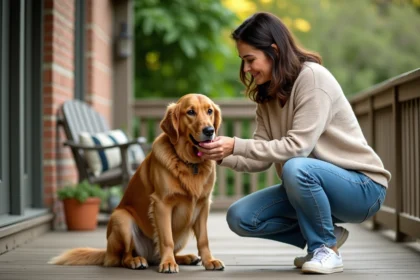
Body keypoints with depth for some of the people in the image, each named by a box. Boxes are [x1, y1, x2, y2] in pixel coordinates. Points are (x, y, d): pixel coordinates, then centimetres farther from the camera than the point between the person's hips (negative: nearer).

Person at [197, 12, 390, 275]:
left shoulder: (312, 77, -19)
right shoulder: (268, 94, 6)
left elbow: (297, 147, -26)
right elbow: (261, 159, -1)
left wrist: (237, 145, -27)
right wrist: (223, 156, -18)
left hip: (360, 186, -8)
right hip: (310, 185, 8)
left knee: (296, 168, -37)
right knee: (240, 217, -8)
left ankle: (327, 248, -12)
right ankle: (326, 233, 9)